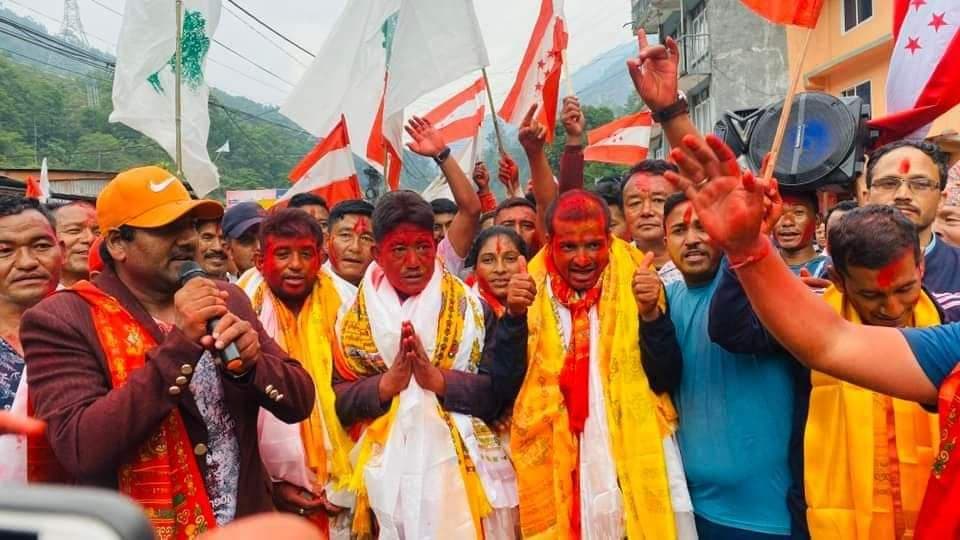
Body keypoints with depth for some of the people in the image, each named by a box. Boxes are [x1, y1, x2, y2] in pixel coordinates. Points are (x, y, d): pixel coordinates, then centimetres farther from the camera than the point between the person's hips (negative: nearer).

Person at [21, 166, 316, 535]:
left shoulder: (227, 300, -1)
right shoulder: (61, 320, -13)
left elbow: (300, 402, -1)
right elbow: (80, 451, -24)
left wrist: (252, 364, -20)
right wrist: (179, 346, -28)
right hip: (137, 530, -4)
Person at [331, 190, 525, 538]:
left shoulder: (470, 308, 0)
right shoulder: (358, 318, 4)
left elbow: (498, 394, -5)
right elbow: (340, 403, -1)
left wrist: (438, 379, -17)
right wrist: (388, 382, -17)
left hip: (462, 472, -1)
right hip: (389, 476, 1)